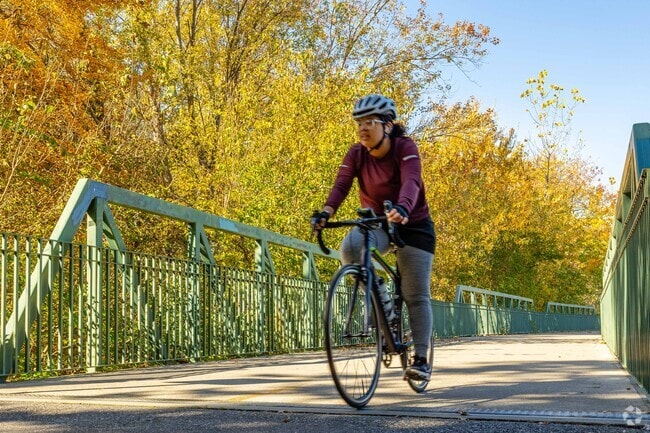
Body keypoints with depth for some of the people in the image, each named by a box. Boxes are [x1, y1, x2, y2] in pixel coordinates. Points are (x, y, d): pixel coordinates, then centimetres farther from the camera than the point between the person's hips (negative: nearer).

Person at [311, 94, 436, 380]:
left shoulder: (405, 148, -19)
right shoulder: (357, 154, -9)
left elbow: (411, 182, -37)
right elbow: (341, 184, -23)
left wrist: (402, 209, -58)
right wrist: (326, 212, -44)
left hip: (413, 226, -2)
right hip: (377, 224, 3)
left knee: (416, 296, -6)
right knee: (351, 246, -31)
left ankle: (421, 359, 4)